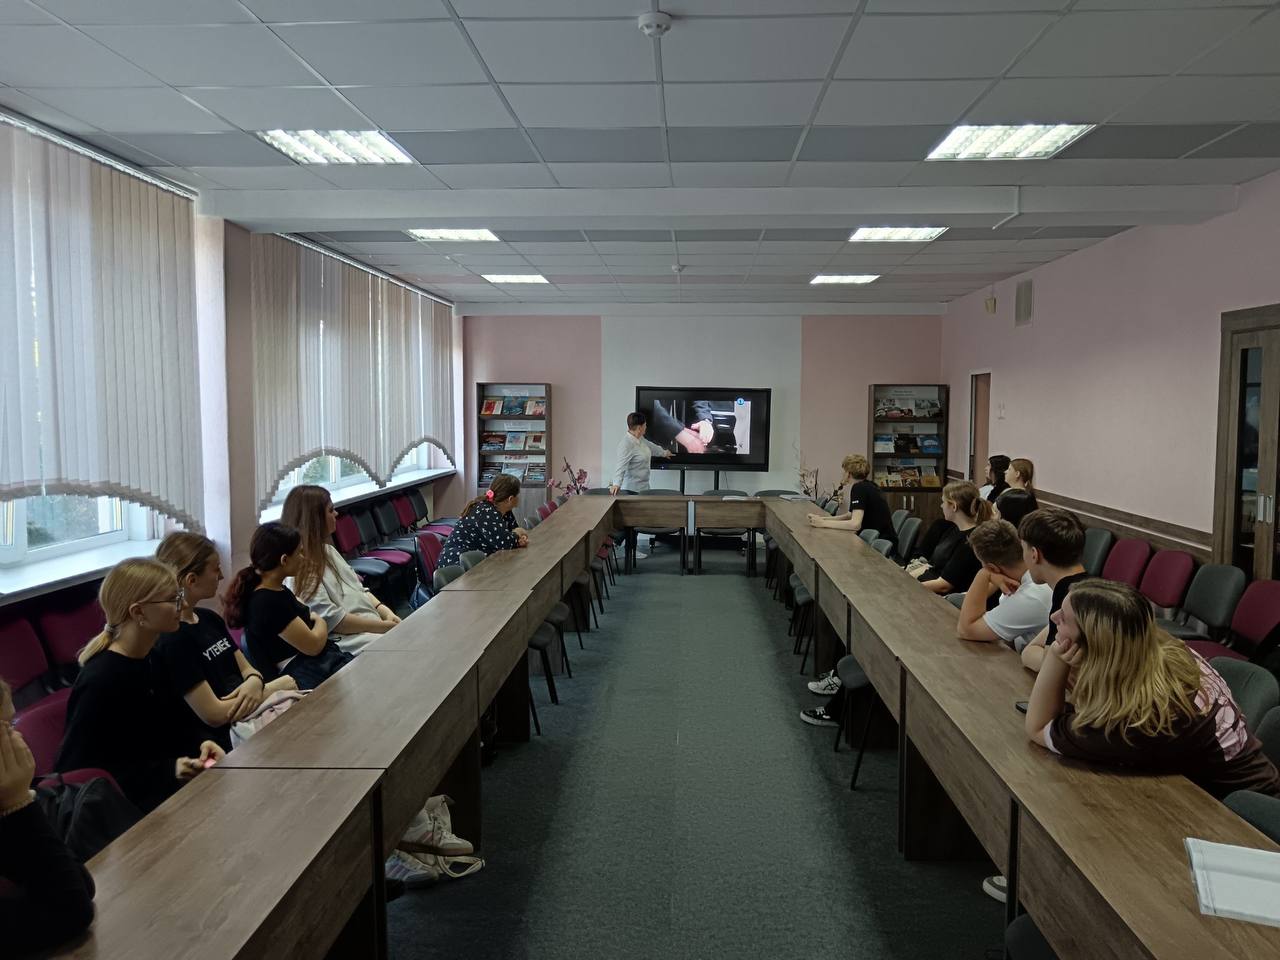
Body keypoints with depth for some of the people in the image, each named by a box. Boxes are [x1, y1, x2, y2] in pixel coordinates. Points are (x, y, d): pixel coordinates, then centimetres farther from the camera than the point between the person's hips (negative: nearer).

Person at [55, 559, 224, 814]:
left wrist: (195, 747, -5)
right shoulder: (102, 680, -24)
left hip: (151, 784, 8)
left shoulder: (141, 661, 2)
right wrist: (167, 771, -24)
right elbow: (76, 770, -21)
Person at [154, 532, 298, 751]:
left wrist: (254, 682, -10)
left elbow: (246, 669, 15)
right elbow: (213, 714, -17)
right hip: (220, 741, -8)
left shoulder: (210, 619, 12)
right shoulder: (172, 639, -15)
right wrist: (276, 687, -9)